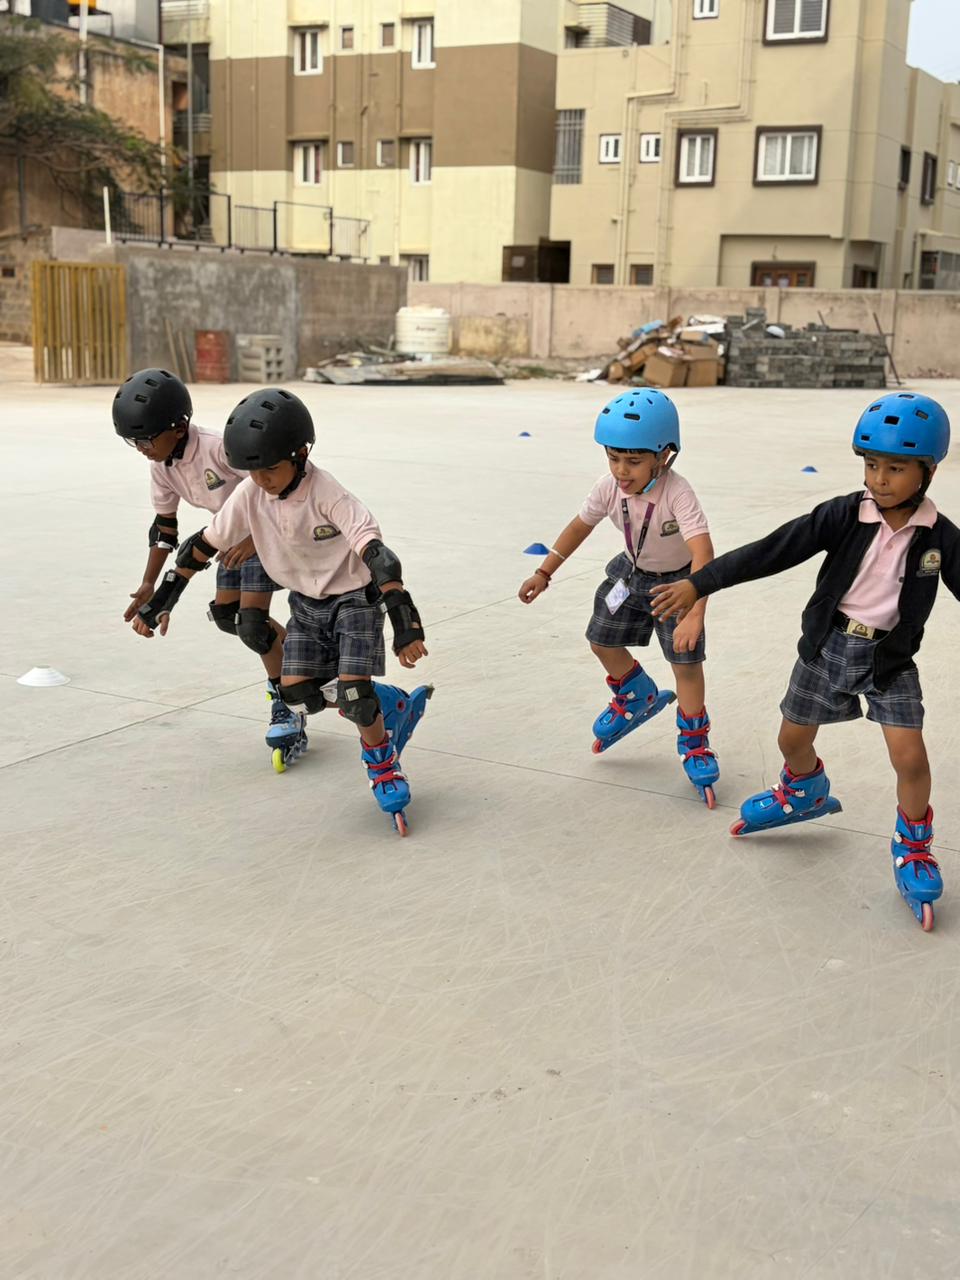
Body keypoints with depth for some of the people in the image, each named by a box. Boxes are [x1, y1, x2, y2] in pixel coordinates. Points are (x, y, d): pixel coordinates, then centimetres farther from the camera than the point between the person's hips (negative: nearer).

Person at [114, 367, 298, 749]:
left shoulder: (218, 448, -33)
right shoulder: (161, 465, -8)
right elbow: (164, 525, 3)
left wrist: (254, 539, -37)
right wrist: (149, 585, 1)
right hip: (236, 534, 9)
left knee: (250, 620, -14)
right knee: (226, 615, 10)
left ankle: (284, 703, 4)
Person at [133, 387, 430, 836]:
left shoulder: (326, 494, -30)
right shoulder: (249, 496, -13)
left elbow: (376, 554, -38)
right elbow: (204, 545, -2)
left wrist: (404, 622, -47)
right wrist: (161, 599, 1)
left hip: (355, 597, -6)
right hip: (306, 602, 6)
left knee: (352, 692, -19)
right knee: (297, 693, -6)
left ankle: (382, 762, 10)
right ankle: (390, 706, 15)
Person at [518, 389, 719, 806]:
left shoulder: (677, 494, -38)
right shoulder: (609, 488, -22)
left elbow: (703, 555, -47)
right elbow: (580, 526, -4)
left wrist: (694, 615, -57)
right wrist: (543, 573, 0)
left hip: (677, 580, -5)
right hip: (631, 573, 6)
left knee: (686, 662, -7)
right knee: (602, 641, 14)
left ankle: (694, 744, 12)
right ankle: (638, 699, 41)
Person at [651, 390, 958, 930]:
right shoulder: (843, 516, -15)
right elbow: (771, 552, -18)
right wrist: (698, 584, -23)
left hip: (891, 658, -1)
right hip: (828, 646, 1)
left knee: (910, 756, -10)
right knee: (793, 739, 15)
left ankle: (914, 849, 16)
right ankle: (805, 793, 51)